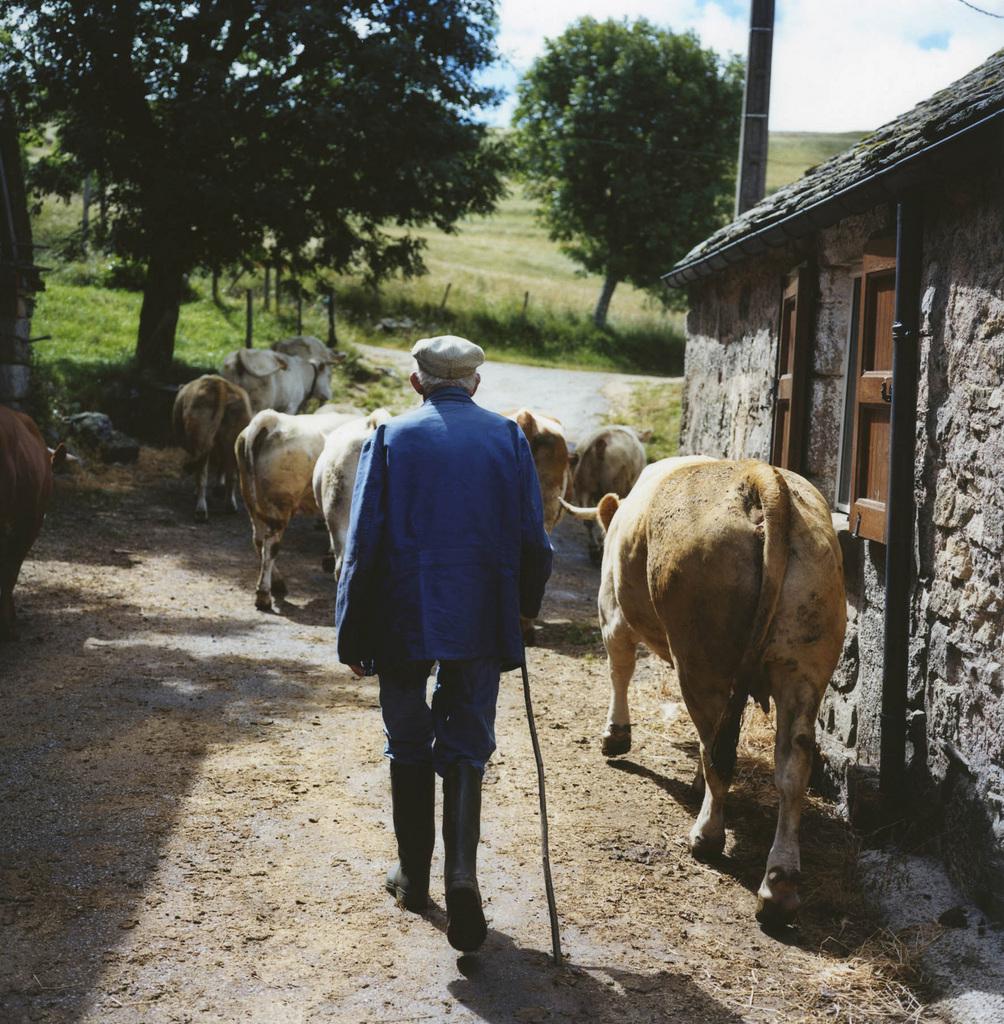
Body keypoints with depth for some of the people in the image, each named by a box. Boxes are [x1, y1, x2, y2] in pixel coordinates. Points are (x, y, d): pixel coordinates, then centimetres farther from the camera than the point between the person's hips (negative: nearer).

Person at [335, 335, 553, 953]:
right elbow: (533, 542, 2)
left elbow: (364, 545, -4)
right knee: (465, 747, 8)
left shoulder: (393, 438, -1)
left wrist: (353, 636, 2)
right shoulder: (508, 438, 2)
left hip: (402, 620, 0)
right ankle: (462, 874, -11)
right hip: (481, 623, 1)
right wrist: (527, 603, 21)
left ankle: (414, 877, 25)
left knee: (408, 745, 15)